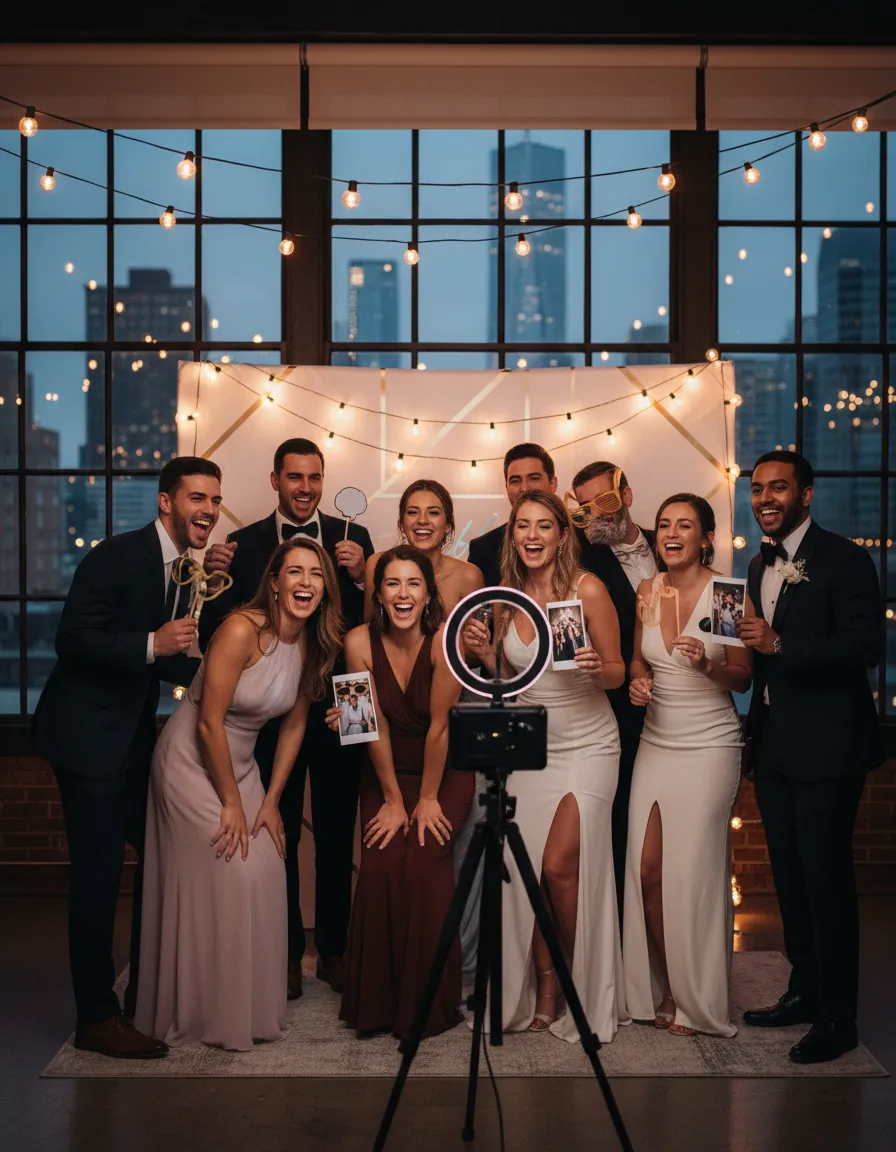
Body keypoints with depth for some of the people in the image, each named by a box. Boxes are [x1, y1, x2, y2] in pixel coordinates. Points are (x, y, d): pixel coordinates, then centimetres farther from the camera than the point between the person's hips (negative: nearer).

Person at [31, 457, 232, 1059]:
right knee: (99, 871, -4)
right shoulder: (117, 556, -16)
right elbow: (72, 640, -22)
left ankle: (147, 993, 30)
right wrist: (152, 644, -32)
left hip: (136, 735, 9)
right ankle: (96, 1016, 8)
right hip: (89, 736, -9)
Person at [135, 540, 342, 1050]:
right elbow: (209, 723, -23)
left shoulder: (313, 645, -3)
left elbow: (295, 724, 5)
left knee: (267, 870, 2)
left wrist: (270, 801, 2)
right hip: (192, 762, -7)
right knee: (228, 877, -5)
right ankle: (215, 1014, 13)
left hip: (239, 762, 7)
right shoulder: (242, 630, -25)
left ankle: (253, 1004, 20)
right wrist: (232, 803, -15)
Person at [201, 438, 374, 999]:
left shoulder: (353, 538, 3)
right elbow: (221, 625, -3)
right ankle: (287, 950, 23)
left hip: (337, 705, 0)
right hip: (273, 707, 0)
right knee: (279, 832, 9)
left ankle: (333, 948, 23)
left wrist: (361, 576, -19)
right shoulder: (244, 543, 2)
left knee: (337, 833, 9)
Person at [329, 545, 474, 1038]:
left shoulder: (445, 639, -20)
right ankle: (377, 1002, 3)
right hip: (386, 773, 2)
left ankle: (428, 1005, 0)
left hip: (444, 773, -2)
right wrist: (393, 800, -6)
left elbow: (439, 726, -16)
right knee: (381, 865, -14)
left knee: (424, 864, -18)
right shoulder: (360, 642, -12)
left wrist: (427, 800, -11)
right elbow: (375, 726, -8)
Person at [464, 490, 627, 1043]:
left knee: (559, 867, -10)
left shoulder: (588, 589, -11)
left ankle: (579, 991, 13)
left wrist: (597, 667, -27)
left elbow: (617, 673, -6)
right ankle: (542, 997, 18)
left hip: (587, 746, -4)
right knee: (524, 870, 2)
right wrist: (484, 651, -8)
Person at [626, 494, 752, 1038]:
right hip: (656, 743, 5)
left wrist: (707, 663, -22)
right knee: (646, 870, 2)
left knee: (693, 871, -3)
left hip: (709, 747, -4)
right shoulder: (647, 592, 7)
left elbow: (743, 677, -3)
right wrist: (638, 680, -3)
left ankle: (699, 1000, 15)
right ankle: (663, 990, 20)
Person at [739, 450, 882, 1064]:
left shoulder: (844, 558, -10)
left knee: (826, 877, -2)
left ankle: (837, 1018, 8)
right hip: (774, 746, 8)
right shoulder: (761, 564, 14)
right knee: (789, 875, 15)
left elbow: (865, 646, -20)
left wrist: (778, 644, -27)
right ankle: (804, 991, 29)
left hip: (825, 747, -7)